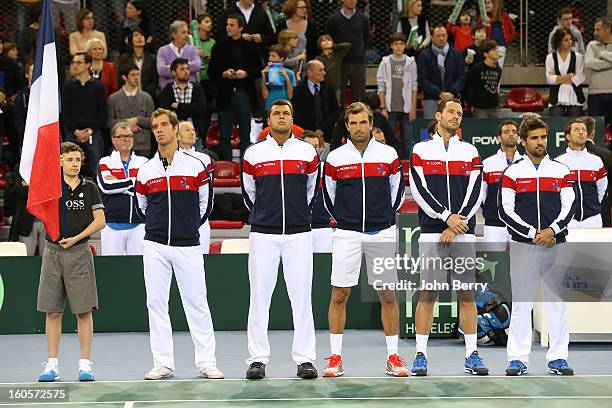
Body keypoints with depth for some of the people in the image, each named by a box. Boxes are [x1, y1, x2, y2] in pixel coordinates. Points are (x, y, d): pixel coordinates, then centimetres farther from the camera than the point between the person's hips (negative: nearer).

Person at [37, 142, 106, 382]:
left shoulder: (89, 188, 6)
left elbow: (100, 221, 2)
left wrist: (74, 239, -7)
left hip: (79, 252, -1)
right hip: (53, 252, 1)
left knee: (83, 310, -2)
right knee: (53, 311, 3)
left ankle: (85, 365, 3)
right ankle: (52, 365, 10)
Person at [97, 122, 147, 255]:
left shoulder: (143, 162, 11)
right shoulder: (105, 162, 8)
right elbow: (106, 187, -10)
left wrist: (117, 184, -4)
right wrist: (133, 182, -5)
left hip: (138, 225, 1)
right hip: (112, 225, -1)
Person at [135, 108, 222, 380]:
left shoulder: (195, 166, 2)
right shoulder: (145, 171, 7)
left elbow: (206, 203, 9)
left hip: (188, 246, -2)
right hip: (155, 246, 2)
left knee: (197, 304, 0)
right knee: (156, 304, 1)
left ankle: (206, 363, 4)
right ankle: (163, 364, 7)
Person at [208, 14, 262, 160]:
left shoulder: (250, 46, 4)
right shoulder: (220, 45, 4)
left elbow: (259, 71, 6)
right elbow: (211, 71, 5)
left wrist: (246, 73, -13)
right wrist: (223, 73, -14)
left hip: (244, 94, 0)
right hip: (225, 95, 0)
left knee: (245, 136, 5)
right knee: (225, 136, 2)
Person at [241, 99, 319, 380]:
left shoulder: (308, 152, 6)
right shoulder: (253, 154, 5)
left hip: (298, 233, 0)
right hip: (263, 234, 0)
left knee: (302, 298, 0)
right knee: (259, 297, 0)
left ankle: (304, 359, 5)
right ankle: (258, 359, 5)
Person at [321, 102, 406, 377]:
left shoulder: (388, 155, 4)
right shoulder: (335, 158, 3)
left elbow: (398, 190, 14)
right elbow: (328, 196, 13)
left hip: (381, 233, 1)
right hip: (347, 235, 0)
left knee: (388, 296, 3)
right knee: (339, 295, -3)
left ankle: (393, 357, 11)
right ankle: (335, 358, 4)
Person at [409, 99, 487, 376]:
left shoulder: (470, 152, 11)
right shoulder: (421, 150, 7)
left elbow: (474, 194, 2)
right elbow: (419, 191, -3)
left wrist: (455, 226, -8)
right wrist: (447, 217, -12)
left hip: (463, 233, 2)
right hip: (432, 233, -2)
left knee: (467, 294, 2)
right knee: (427, 294, -3)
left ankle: (472, 355, 7)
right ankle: (420, 356, 2)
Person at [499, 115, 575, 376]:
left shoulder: (561, 171, 9)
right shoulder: (512, 172, 4)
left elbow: (570, 206, 5)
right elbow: (505, 211, -2)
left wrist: (552, 230, -11)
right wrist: (533, 233, -10)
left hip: (555, 245, 2)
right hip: (523, 246, -2)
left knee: (557, 301, 3)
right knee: (521, 302, -2)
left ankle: (558, 358, 9)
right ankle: (518, 358, 4)